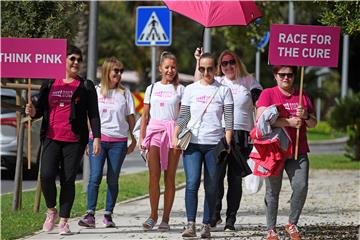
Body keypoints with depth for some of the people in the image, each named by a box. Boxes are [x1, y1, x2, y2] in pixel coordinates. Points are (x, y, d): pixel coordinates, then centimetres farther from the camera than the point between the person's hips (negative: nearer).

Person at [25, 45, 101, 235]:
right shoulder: (50, 85, 12)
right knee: (46, 175, -14)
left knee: (68, 180, -2)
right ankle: (51, 211, 9)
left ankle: (64, 221, 7)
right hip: (52, 139, 1)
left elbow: (93, 114, 2)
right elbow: (41, 109, 16)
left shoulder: (86, 86, 6)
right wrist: (33, 112, -8)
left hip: (74, 141, -1)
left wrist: (96, 138, -8)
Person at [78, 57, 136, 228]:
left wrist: (134, 140, 7)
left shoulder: (125, 93, 8)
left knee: (113, 179, 3)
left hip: (118, 141, 1)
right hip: (97, 138, -1)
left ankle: (108, 214, 9)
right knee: (95, 176, -11)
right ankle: (90, 214, -13)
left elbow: (130, 118, 10)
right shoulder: (95, 91, 7)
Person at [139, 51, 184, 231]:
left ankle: (165, 218, 3)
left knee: (169, 177, 0)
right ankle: (153, 215, 1)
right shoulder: (152, 88, 13)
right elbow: (145, 115, 14)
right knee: (154, 175, -7)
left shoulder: (180, 90, 7)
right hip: (154, 130, 1)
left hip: (173, 132, -1)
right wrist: (142, 137, 7)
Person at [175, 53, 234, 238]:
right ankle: (191, 224, -12)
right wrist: (175, 136, 0)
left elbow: (229, 120, 2)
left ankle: (206, 225, 6)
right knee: (192, 183, -12)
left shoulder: (223, 91, 5)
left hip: (214, 144, -1)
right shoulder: (190, 90, 10)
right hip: (192, 143, 1)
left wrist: (227, 143, -8)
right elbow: (183, 117, 11)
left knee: (211, 187, 1)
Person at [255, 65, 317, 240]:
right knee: (273, 191, 1)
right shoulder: (268, 94, 2)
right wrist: (288, 122, -17)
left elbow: (313, 124, 16)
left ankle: (292, 224, 8)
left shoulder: (302, 97, 15)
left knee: (301, 187, -10)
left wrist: (306, 116, -8)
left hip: (298, 152, 3)